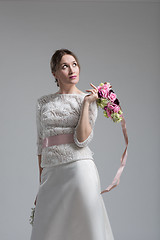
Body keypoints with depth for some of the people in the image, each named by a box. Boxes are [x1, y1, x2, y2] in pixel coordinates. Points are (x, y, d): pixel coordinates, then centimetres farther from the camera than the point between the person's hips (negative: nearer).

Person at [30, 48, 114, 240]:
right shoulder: (43, 103, 13)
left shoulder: (88, 99, 5)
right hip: (51, 173, 3)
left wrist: (86, 104, -10)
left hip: (79, 168, -3)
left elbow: (82, 140, -9)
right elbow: (41, 144, 15)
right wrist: (41, 186, 14)